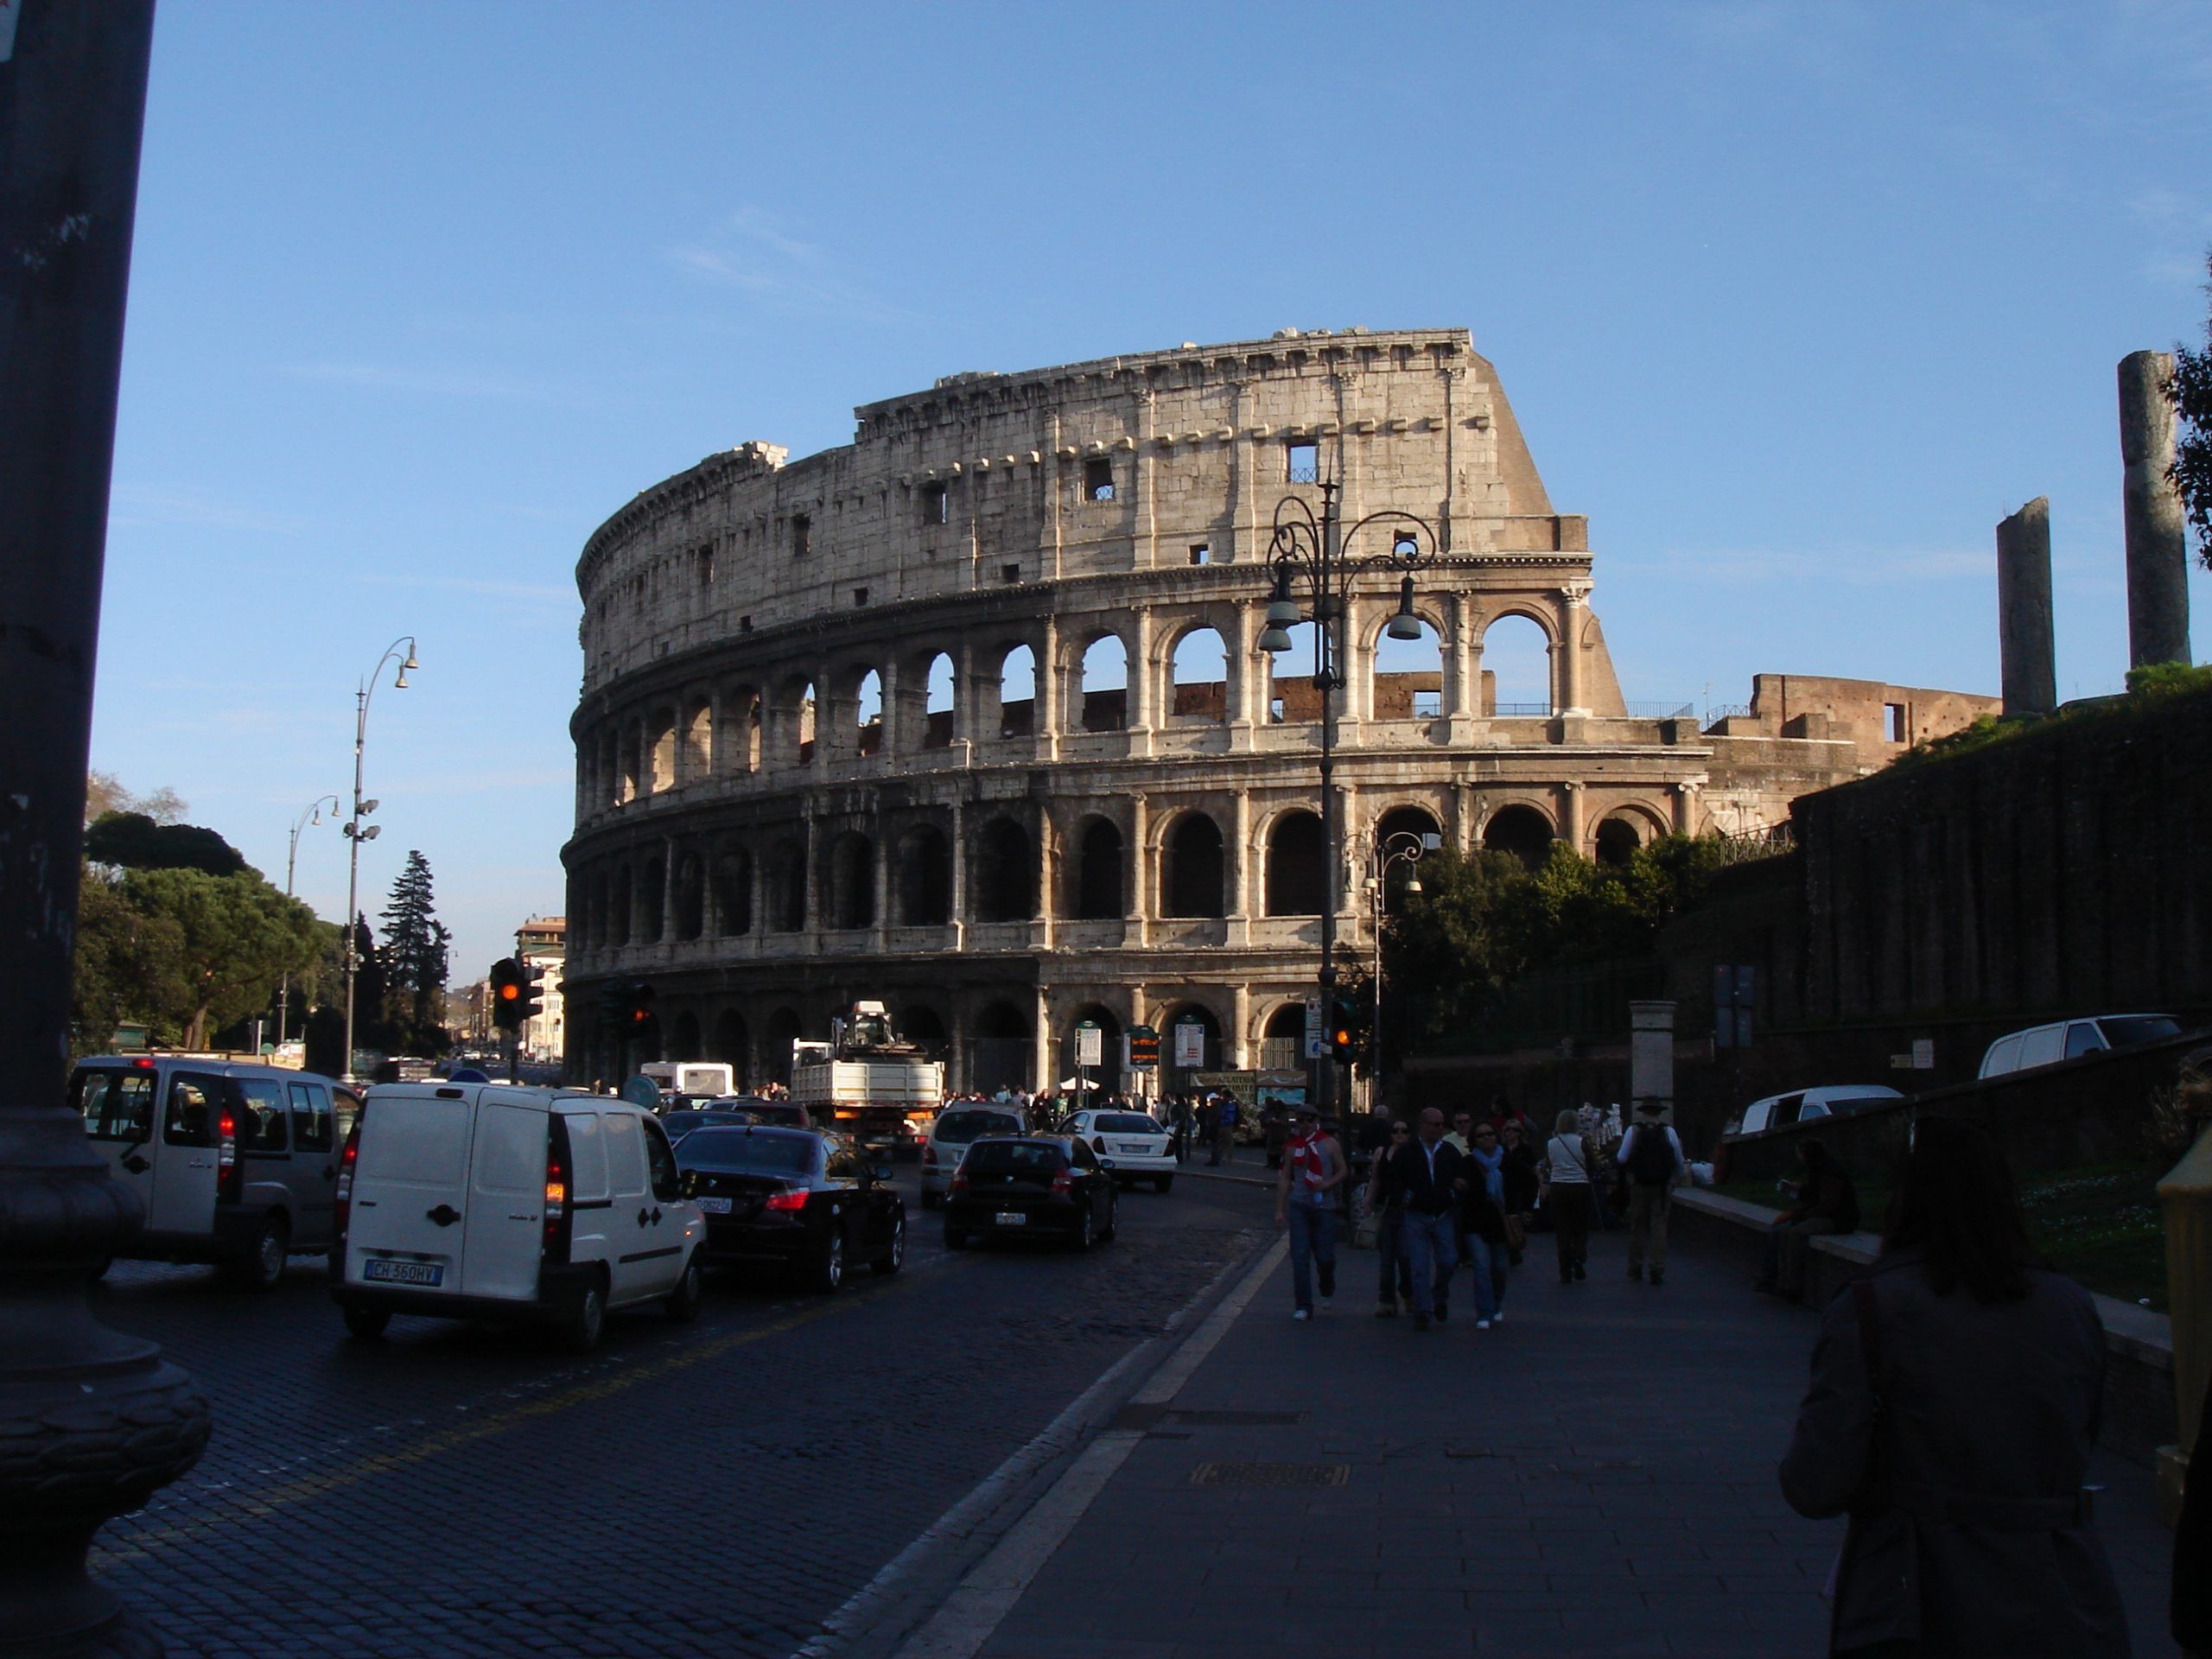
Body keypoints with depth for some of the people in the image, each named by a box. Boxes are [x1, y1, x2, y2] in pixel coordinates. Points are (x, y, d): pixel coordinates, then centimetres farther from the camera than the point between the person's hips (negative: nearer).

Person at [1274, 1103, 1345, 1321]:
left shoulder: (1329, 1144, 1)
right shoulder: (1292, 1147, 5)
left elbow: (1342, 1171, 5)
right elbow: (1285, 1178, 9)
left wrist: (1328, 1184, -15)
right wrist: (1280, 1209, 6)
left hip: (1325, 1207, -1)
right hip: (1299, 1207, 1)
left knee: (1325, 1257, 3)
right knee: (1300, 1257, -4)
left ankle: (1327, 1291, 35)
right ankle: (1303, 1306, 1)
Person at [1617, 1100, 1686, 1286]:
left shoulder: (1633, 1130, -4)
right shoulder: (1669, 1132, -2)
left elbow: (1622, 1158, -7)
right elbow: (1680, 1162, 0)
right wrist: (1674, 1181, 15)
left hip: (1638, 1187, 0)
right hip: (1662, 1187, 0)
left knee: (1637, 1226, 11)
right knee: (1659, 1226, 2)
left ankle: (1635, 1269, 18)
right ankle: (1658, 1271, -3)